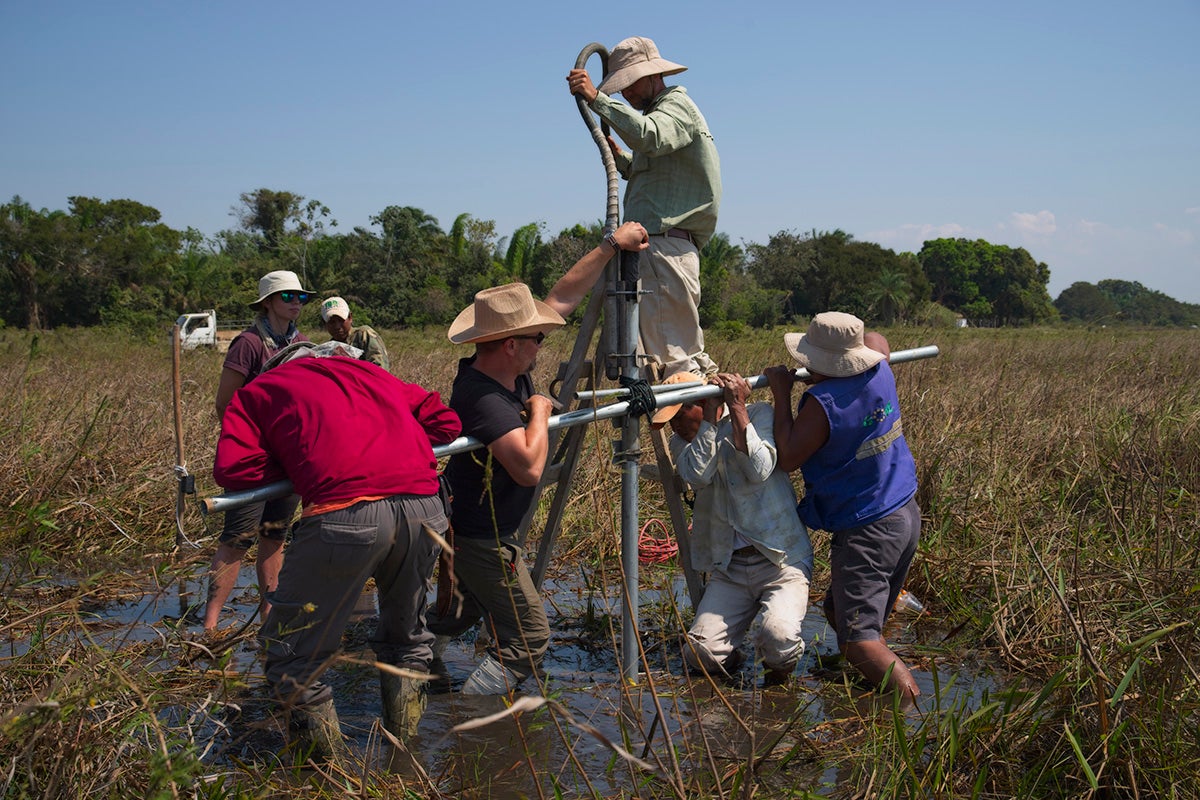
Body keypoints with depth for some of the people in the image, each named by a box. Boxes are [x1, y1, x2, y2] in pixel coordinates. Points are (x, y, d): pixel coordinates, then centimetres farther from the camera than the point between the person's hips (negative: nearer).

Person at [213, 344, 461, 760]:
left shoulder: (256, 393, 23)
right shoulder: (368, 371, 34)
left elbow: (232, 469, 7)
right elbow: (445, 421, 29)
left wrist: (295, 470, 21)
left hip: (346, 514, -5)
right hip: (425, 507, 5)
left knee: (294, 654, 13)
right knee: (407, 638, 29)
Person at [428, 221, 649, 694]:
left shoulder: (508, 369, -5)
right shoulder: (483, 398, -32)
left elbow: (562, 298, 3)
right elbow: (529, 467, -42)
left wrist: (611, 246, 5)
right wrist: (540, 413, -25)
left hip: (470, 527, 10)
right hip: (481, 537, -10)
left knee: (469, 607, 31)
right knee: (527, 640, -6)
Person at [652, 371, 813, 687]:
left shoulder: (759, 414, -1)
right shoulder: (683, 442, 10)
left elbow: (760, 471, -19)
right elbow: (696, 475, -13)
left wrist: (737, 408, -17)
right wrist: (710, 418, -15)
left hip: (781, 561, -4)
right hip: (728, 567, 4)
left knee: (779, 636, -29)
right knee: (701, 654, -15)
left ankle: (779, 673, 6)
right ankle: (730, 660, 21)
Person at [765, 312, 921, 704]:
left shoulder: (823, 403, -23)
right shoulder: (880, 373, 1)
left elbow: (787, 458, -15)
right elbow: (878, 342, 25)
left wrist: (782, 395, -11)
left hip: (866, 531, -9)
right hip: (907, 515, 9)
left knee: (857, 638, -11)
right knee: (840, 611, 21)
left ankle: (911, 702, -24)